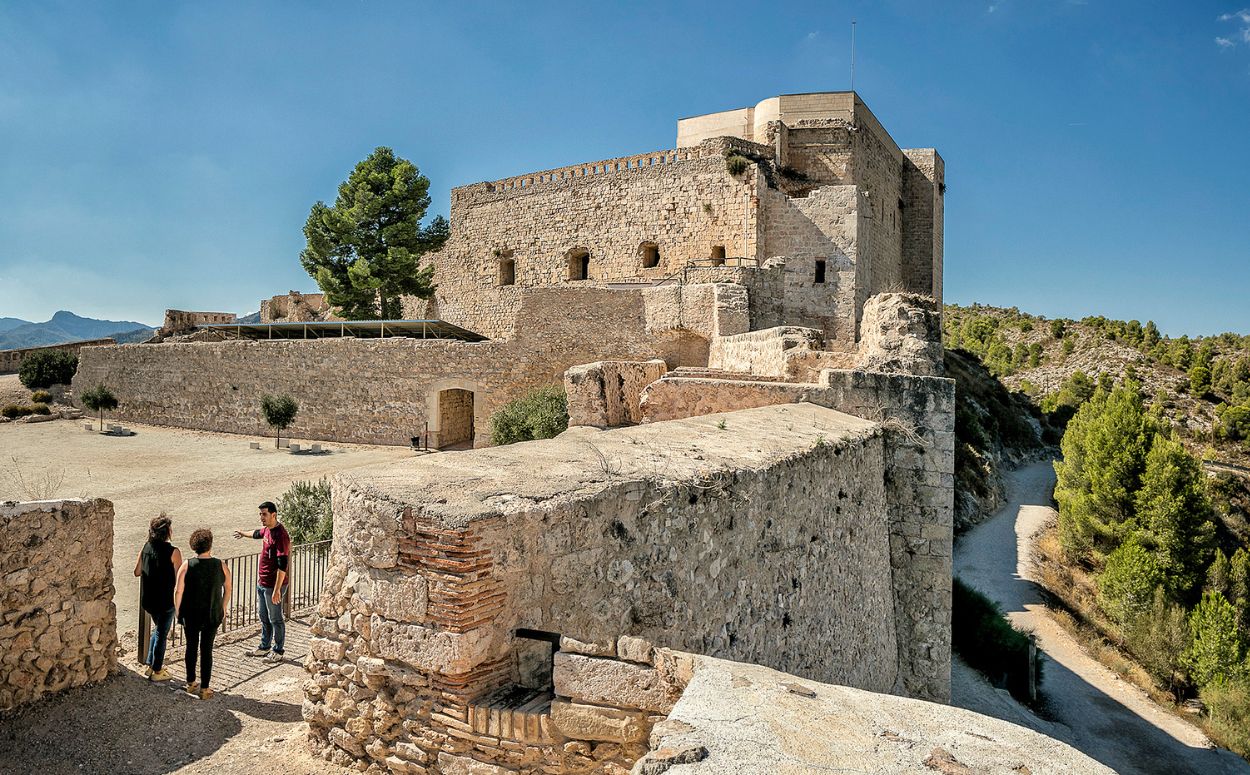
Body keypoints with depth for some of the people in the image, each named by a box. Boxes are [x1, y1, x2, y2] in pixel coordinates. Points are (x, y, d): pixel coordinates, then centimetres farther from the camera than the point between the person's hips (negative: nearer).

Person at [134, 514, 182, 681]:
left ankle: (150, 665, 31)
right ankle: (157, 672, 19)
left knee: (158, 629, 25)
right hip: (166, 600, -6)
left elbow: (137, 572, 10)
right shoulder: (173, 552, -20)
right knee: (161, 634, 8)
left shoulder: (146, 548, -1)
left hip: (149, 599, 6)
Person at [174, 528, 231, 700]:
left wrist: (177, 609, 4)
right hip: (212, 615, 0)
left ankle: (191, 683, 28)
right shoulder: (221, 566, -6)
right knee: (206, 650, 7)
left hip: (190, 615, 0)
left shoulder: (187, 566, -10)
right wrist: (223, 608, 18)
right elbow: (228, 589, 3)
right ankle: (204, 689, 11)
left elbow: (178, 591, -11)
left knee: (191, 647, 17)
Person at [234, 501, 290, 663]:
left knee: (275, 619, 3)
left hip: (272, 585, -9)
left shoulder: (280, 535, -24)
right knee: (264, 617, 21)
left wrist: (276, 590, -27)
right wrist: (244, 534, 51)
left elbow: (282, 565, -26)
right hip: (262, 582, 9)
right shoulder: (267, 529, 5)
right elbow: (258, 533, 33)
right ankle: (264, 647, 35)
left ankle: (278, 651, 16)